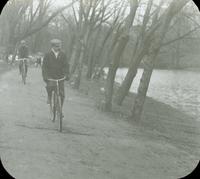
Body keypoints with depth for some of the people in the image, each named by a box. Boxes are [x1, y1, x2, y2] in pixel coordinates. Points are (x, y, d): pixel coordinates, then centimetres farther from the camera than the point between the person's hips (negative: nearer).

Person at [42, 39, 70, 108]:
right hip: (50, 76, -2)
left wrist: (66, 75, -12)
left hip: (60, 77, 2)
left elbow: (66, 65, 2)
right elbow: (44, 66, -5)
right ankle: (49, 96, -3)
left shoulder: (63, 55, 4)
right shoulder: (47, 55, -3)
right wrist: (45, 76, -17)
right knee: (50, 85, -33)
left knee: (62, 95, -2)